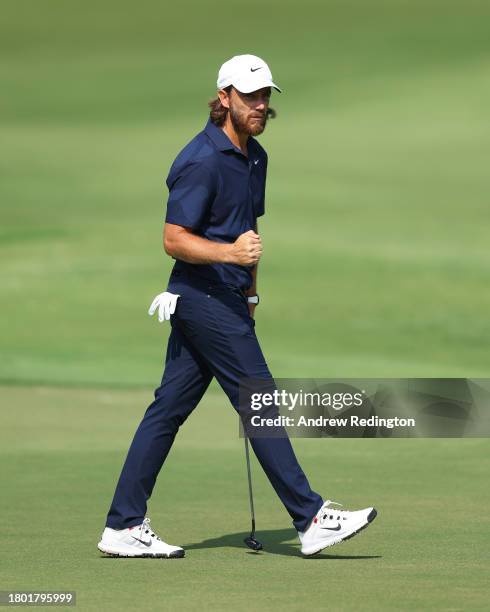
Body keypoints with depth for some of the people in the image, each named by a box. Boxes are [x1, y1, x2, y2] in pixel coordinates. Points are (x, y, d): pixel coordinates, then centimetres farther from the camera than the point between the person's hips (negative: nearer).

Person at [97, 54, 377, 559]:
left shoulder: (255, 157, 14)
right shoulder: (202, 161, -16)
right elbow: (174, 240, -17)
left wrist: (249, 291, 24)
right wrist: (231, 253, -30)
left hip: (224, 299, 9)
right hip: (205, 299, -9)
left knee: (169, 408, 7)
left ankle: (124, 527, 8)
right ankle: (311, 520, -2)